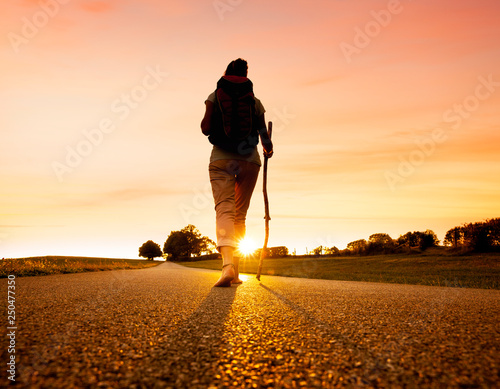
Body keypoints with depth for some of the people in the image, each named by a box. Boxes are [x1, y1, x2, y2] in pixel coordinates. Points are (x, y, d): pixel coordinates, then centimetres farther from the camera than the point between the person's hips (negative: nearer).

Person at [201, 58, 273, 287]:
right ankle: (235, 271, 8)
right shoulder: (255, 101, 12)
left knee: (224, 210, -11)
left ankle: (228, 262, -34)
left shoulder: (214, 97, 8)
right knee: (240, 213, 9)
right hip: (249, 159, 2)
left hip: (221, 158, -2)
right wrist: (268, 148, 27)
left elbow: (205, 128, -2)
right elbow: (264, 133, 6)